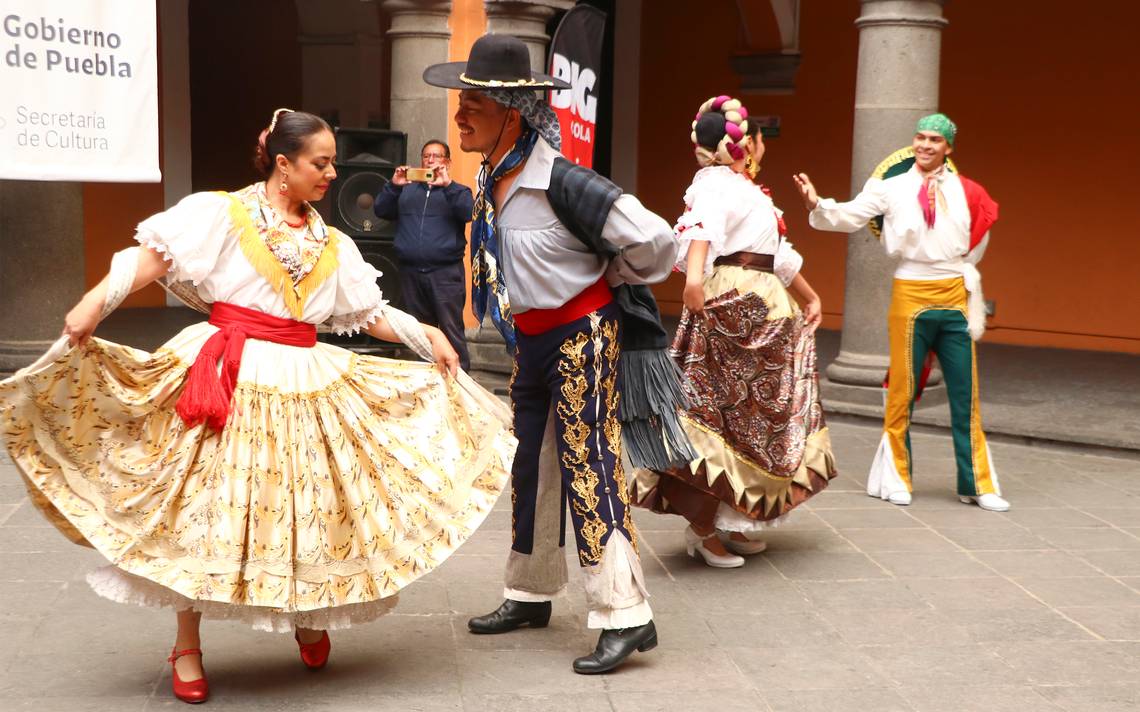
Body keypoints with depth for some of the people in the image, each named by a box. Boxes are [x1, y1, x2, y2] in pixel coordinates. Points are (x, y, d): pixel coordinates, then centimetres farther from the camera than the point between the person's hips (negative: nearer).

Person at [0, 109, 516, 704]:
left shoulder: (333, 245, 14)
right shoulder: (222, 213, -2)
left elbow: (371, 313, 16)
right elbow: (155, 255, -10)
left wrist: (428, 336, 7)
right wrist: (95, 303, -22)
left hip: (306, 383, 5)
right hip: (231, 379, -5)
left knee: (308, 506, 6)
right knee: (209, 505, -2)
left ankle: (308, 617, 31)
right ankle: (187, 646, 11)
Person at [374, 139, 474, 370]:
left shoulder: (457, 191, 9)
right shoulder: (407, 190, 19)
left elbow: (469, 212, -11)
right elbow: (380, 210, 9)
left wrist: (447, 184, -20)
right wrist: (393, 185, -6)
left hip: (446, 273, -4)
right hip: (410, 271, 4)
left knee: (451, 331, -9)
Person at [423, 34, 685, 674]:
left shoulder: (560, 182, -23)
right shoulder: (491, 183, 3)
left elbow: (654, 242, -21)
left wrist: (607, 281, -4)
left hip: (581, 338, -8)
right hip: (532, 343, 8)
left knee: (589, 468, -7)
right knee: (532, 469, 16)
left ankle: (626, 616, -1)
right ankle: (531, 596, 31)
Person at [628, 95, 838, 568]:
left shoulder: (747, 189, 22)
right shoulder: (717, 183, -10)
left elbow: (779, 256, 29)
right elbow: (702, 226, -32)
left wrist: (811, 298, 33)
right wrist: (693, 275, -50)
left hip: (763, 308, 11)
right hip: (727, 303, -11)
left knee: (753, 417, 13)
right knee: (718, 410, -9)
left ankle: (730, 521, 21)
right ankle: (702, 529, -4)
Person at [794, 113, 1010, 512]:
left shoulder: (966, 192, 7)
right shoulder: (892, 188, -1)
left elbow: (976, 243, 20)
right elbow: (849, 216, -11)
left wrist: (963, 270, 15)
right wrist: (817, 205, -26)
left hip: (955, 296, 3)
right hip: (910, 295, -2)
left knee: (966, 395, 5)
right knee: (902, 392, 3)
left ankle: (977, 484, 13)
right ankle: (897, 479, 16)